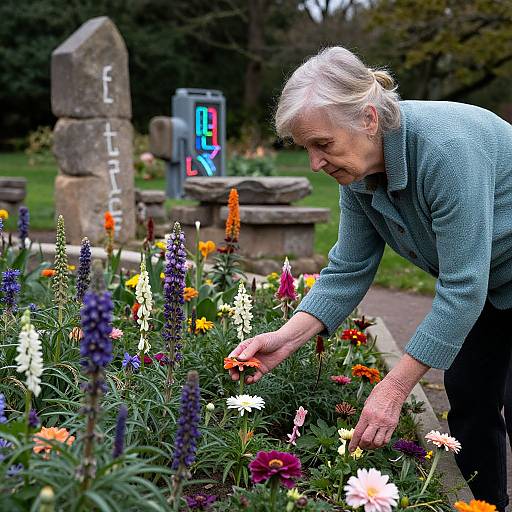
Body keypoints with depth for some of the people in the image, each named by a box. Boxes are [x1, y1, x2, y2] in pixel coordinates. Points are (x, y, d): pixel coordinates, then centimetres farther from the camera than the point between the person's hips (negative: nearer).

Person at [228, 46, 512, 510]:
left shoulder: (446, 148, -38)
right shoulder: (357, 168, -14)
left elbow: (463, 289, -35)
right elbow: (348, 270, -9)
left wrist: (395, 387, -34)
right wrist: (286, 338, -22)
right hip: (473, 277, 7)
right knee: (468, 396, 9)